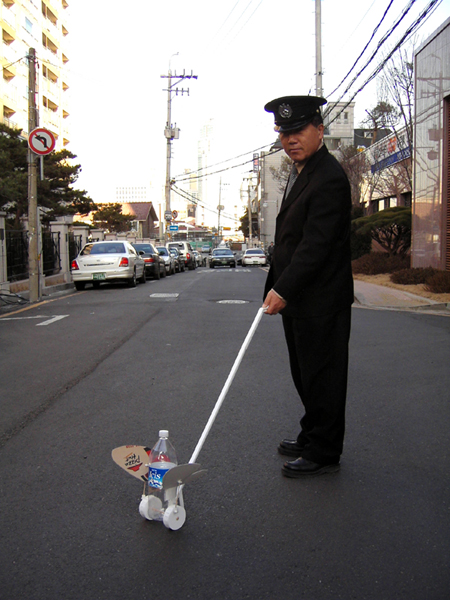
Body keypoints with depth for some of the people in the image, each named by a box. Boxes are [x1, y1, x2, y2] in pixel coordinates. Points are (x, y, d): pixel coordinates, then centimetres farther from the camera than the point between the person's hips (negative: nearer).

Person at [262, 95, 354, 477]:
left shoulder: (329, 178, -17)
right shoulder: (300, 172, 15)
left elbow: (315, 245, -24)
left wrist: (283, 290, -26)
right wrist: (279, 288, 17)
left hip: (322, 300, -10)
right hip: (298, 297, 10)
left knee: (321, 375, 1)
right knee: (305, 374, 19)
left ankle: (324, 453, 16)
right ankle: (312, 438, 35)